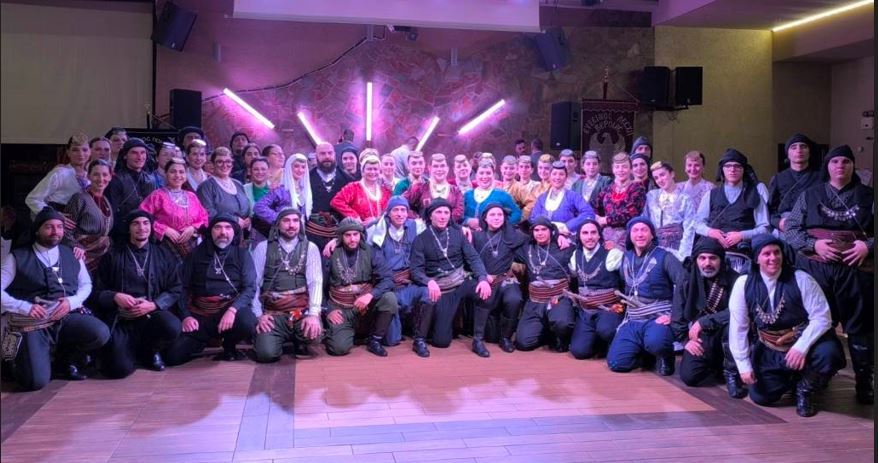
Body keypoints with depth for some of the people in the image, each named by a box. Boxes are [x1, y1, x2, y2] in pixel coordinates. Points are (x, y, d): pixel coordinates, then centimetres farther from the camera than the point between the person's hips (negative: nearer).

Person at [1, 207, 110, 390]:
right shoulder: (18, 258, 0)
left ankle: (64, 361, 6)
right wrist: (25, 307, -16)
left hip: (67, 316, 3)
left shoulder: (71, 255, 10)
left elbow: (86, 284, 14)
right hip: (31, 323, -3)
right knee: (37, 381, -20)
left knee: (101, 333, -26)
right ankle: (20, 361, 20)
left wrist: (72, 301, -7)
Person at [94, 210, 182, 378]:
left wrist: (153, 305, -9)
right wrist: (115, 297, -13)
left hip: (152, 314, 1)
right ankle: (132, 349, 16)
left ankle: (149, 351, 2)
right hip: (120, 318, -1)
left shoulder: (164, 256, 13)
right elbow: (99, 291, 8)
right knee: (119, 369, -23)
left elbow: (175, 290, 7)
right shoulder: (113, 256, 11)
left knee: (172, 326, -34)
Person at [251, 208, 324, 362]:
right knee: (266, 353, -23)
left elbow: (315, 282, -5)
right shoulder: (263, 248, 7)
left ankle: (298, 339, 7)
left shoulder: (310, 248, 6)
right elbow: (253, 283, 4)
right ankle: (280, 339, 14)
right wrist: (258, 315, -7)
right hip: (273, 312, 0)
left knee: (314, 333, -31)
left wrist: (313, 314, -19)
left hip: (302, 310, 0)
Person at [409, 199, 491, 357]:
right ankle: (419, 339, 16)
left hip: (462, 282, 3)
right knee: (441, 341, -17)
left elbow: (473, 258, -1)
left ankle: (478, 340, -12)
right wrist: (429, 282, -31)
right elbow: (416, 270, -10)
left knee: (485, 291, -28)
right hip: (440, 289, -3)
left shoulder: (457, 233, 6)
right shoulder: (421, 239, -2)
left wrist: (483, 278, -20)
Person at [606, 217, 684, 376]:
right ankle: (647, 350, 17)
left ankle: (665, 356, -2)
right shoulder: (625, 258, 11)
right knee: (615, 363, -11)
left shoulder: (664, 257, -6)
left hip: (658, 318, -5)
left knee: (655, 342, -39)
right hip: (633, 321, 5)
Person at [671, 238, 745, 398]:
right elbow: (677, 319, 0)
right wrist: (686, 341, -15)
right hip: (700, 339, 3)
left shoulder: (734, 280, -12)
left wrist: (702, 322, -27)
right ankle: (715, 364, 17)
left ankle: (732, 373, -14)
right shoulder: (686, 283, -3)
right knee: (689, 376, -20)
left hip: (725, 338, -3)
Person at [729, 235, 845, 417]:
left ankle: (804, 388, 1)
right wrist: (744, 365, -7)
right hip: (769, 353, 2)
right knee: (760, 396, -10)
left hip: (802, 346, -2)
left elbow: (821, 318, -15)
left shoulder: (801, 279, -13)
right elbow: (738, 329, -5)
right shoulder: (743, 284, -9)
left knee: (827, 354, -32)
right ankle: (790, 378, 25)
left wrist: (801, 347, -28)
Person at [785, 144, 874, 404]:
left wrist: (868, 245, -11)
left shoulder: (867, 196, 8)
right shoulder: (810, 195, 9)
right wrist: (813, 244, -10)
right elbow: (790, 229, 4)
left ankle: (864, 382, 13)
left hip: (856, 269, 0)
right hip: (816, 268, 1)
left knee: (859, 326, 3)